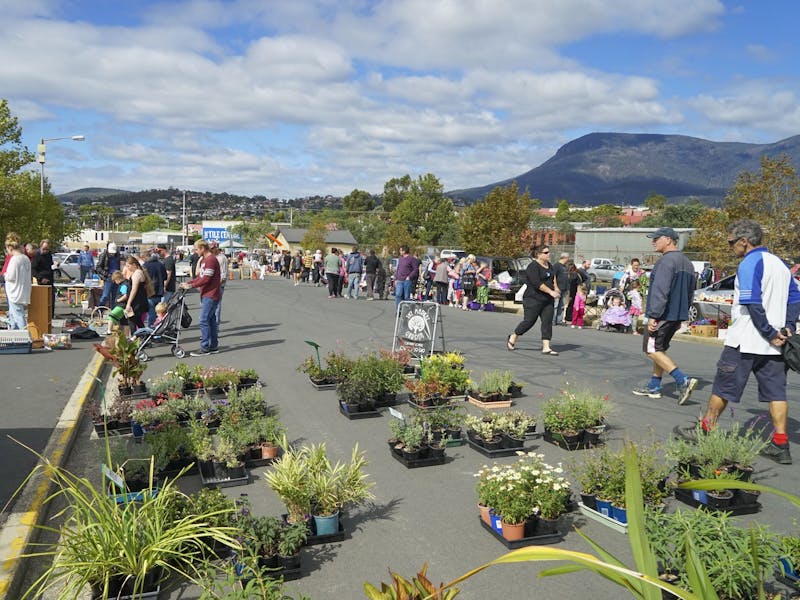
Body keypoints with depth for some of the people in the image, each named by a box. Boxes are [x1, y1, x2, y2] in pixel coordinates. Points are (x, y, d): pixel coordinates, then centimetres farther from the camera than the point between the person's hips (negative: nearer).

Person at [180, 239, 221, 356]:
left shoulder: (211, 260, -16)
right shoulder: (203, 259, 17)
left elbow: (206, 279, -20)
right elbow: (200, 276, 19)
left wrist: (191, 286, -14)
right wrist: (187, 283, 9)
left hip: (210, 295, -10)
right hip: (206, 295, 10)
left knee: (204, 321, -9)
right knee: (211, 320, 12)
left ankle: (205, 348, -5)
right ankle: (213, 346, 18)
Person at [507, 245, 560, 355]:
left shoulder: (549, 265, 13)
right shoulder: (533, 267, -14)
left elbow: (553, 276, 34)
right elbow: (537, 283, -24)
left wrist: (555, 287, 21)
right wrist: (551, 292, -24)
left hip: (547, 301, 8)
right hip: (533, 299, -8)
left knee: (547, 322, -2)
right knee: (529, 321, -1)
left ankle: (546, 348, -3)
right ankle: (512, 338, 21)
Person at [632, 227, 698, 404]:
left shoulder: (666, 261, -16)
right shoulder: (687, 263, 15)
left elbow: (660, 291, -23)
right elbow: (690, 292, 21)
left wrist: (653, 315, -23)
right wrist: (682, 315, 26)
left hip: (663, 315, -10)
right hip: (678, 315, 10)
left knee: (653, 350, -5)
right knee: (659, 350, 16)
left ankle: (683, 381, -14)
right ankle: (654, 387, 20)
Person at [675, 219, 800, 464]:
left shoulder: (749, 264, -13)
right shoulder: (779, 263, 14)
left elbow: (752, 304, -21)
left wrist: (769, 334, -14)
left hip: (744, 341, -8)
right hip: (773, 345, 8)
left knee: (723, 387, 5)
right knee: (776, 392, 7)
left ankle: (705, 431, 17)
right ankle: (780, 446, 7)